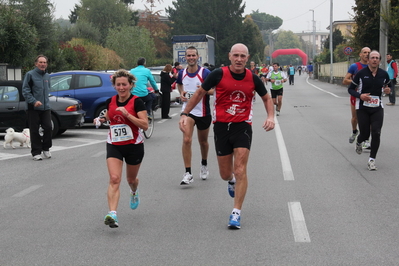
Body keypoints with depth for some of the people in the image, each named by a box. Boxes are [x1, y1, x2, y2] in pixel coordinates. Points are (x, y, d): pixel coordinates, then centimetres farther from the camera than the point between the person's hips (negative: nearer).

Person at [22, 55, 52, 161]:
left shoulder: (47, 76, 14)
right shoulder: (30, 75, -5)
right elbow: (25, 91, -9)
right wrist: (34, 101, -19)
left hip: (46, 107, 5)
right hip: (33, 108, -5)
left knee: (48, 128, -3)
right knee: (34, 131, -1)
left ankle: (46, 149, 15)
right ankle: (36, 152, 7)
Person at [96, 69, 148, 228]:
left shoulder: (136, 102, -12)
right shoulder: (110, 102, 2)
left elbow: (145, 125, -19)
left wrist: (127, 114, -28)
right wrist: (102, 119, 0)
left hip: (134, 146, -2)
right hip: (114, 145, 2)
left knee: (131, 179, 18)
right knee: (114, 179, -16)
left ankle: (134, 193, 56)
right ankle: (112, 214, -26)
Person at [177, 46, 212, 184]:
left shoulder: (205, 73, -10)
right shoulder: (181, 73, 1)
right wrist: (181, 93, 3)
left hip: (203, 112, -1)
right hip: (187, 110, 1)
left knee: (203, 141, 15)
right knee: (186, 140, -16)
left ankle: (204, 165, 43)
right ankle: (188, 173, -13)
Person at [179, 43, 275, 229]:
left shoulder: (253, 78, -2)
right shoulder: (219, 74, -8)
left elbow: (266, 98, 13)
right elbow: (200, 93, 4)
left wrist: (271, 117, -4)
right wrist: (185, 113, -1)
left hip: (242, 126, 0)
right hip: (221, 126, 0)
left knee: (240, 170, -12)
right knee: (225, 175, 8)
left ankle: (236, 213, -4)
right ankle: (232, 180, 48)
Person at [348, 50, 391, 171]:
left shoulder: (384, 74, 1)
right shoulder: (361, 73, -8)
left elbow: (387, 85, 21)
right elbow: (350, 89, 0)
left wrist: (387, 90, -3)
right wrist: (360, 95, -18)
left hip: (377, 108, 2)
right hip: (362, 108, -2)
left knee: (376, 133, -13)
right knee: (365, 134, 2)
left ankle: (372, 160, -2)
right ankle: (358, 142, 41)